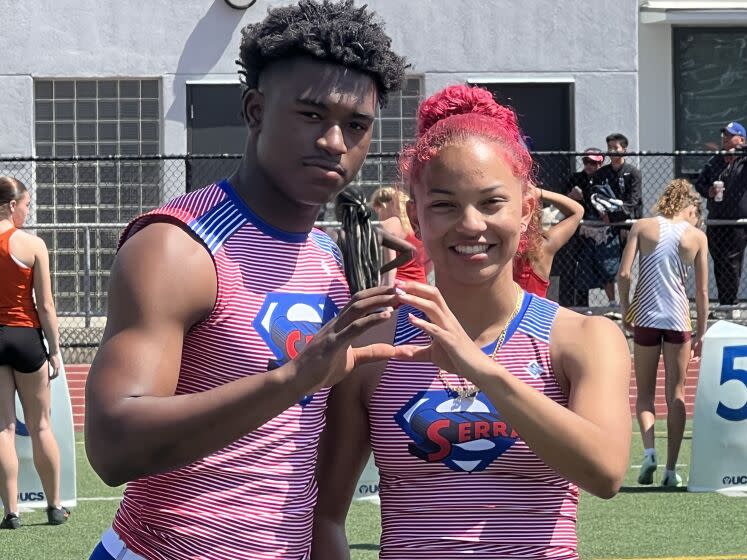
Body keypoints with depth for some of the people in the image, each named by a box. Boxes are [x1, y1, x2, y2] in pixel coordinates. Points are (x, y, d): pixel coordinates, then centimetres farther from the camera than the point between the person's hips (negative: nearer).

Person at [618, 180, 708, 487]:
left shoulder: (642, 227, 1)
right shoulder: (697, 236, 2)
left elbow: (623, 274, -7)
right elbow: (702, 291, 3)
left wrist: (625, 310, 6)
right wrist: (701, 334, 11)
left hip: (644, 316, 0)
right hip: (679, 319, 0)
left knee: (645, 393, 12)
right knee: (676, 395, 9)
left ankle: (648, 451, -10)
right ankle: (671, 469, 5)